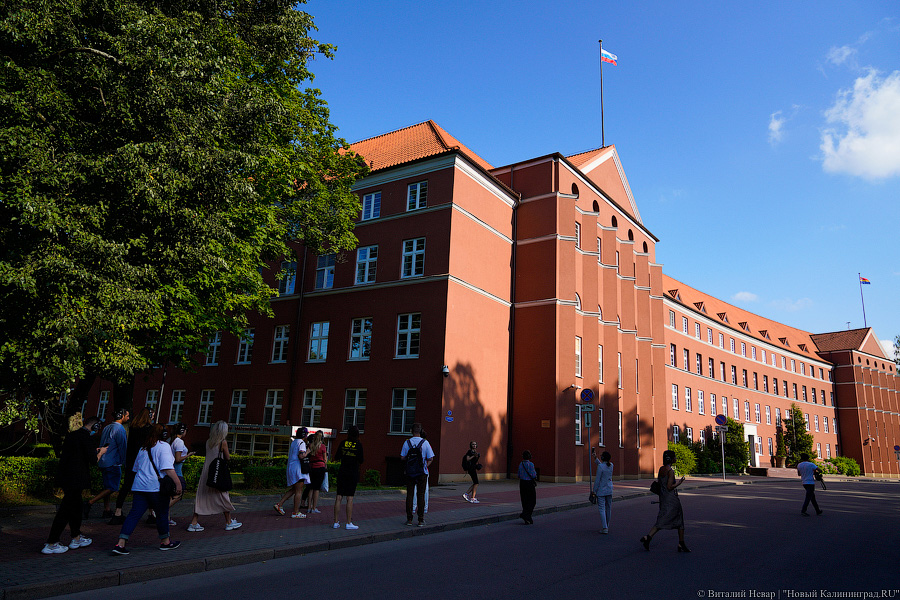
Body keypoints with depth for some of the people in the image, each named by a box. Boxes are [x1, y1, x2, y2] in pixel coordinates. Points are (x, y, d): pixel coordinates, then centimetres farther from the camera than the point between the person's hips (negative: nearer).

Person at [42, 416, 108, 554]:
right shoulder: (89, 438, -14)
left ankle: (76, 538, 29)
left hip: (63, 475, 9)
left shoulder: (71, 435, 12)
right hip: (75, 479, -9)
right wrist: (100, 452, 4)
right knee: (65, 511, -1)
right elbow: (93, 460, -18)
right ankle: (51, 544, 4)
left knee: (76, 507, 19)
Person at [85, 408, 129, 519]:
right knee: (112, 488, -4)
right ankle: (89, 503, -12)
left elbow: (102, 445, 18)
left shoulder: (107, 427, 14)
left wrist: (100, 463, 23)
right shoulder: (120, 429, -12)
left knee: (107, 487, 13)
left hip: (103, 461, 9)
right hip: (113, 463, -9)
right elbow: (122, 447, -12)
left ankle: (106, 510, 14)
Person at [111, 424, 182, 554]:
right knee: (162, 514, 8)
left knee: (134, 514, 5)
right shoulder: (164, 446, -7)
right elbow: (168, 468, -18)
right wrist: (178, 482, -19)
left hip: (139, 486, 7)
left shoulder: (143, 448, 17)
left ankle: (120, 544, -4)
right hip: (156, 487, -6)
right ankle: (165, 542, 21)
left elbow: (136, 469, 26)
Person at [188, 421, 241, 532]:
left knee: (201, 497, 9)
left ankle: (194, 523, 7)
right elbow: (228, 458, -3)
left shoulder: (208, 442, 6)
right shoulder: (223, 442, -11)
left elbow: (209, 455, 12)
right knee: (223, 496, 5)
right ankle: (229, 522, 15)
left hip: (206, 471, 5)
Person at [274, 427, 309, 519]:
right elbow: (301, 456, -23)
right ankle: (295, 512, -2)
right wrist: (308, 451, -7)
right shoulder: (301, 443, -12)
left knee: (293, 489, 18)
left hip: (291, 466, 9)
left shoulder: (293, 442, 16)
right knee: (299, 491, -4)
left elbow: (289, 454, 26)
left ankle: (279, 504, 13)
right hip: (297, 468, -9)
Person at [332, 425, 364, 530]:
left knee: (338, 497, 5)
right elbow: (361, 461, -5)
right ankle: (349, 523, 2)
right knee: (350, 498, 0)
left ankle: (336, 522, 7)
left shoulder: (343, 443, 0)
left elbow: (336, 457, 4)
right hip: (353, 473, -2)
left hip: (342, 473, 2)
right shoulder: (358, 445, -7)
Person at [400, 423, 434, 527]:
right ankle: (421, 520, 5)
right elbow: (430, 458, -5)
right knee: (420, 495, 4)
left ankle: (409, 519, 11)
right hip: (422, 472, -1)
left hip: (410, 472, 2)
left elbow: (402, 457, 3)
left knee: (409, 494, 8)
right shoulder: (425, 443, -6)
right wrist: (425, 466, 9)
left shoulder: (407, 442, -2)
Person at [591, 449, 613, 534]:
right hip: (609, 490, 7)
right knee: (608, 509, 13)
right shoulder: (611, 465, 2)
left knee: (601, 509, -3)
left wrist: (594, 491, -7)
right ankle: (607, 527, 22)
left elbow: (597, 480, -15)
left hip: (601, 491, -7)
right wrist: (595, 458, 20)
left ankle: (604, 528, -9)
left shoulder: (600, 467, -18)